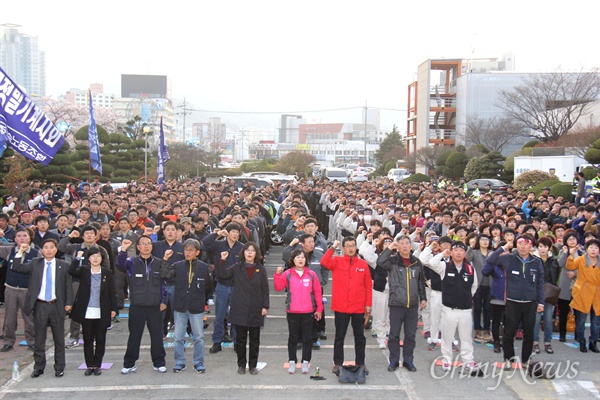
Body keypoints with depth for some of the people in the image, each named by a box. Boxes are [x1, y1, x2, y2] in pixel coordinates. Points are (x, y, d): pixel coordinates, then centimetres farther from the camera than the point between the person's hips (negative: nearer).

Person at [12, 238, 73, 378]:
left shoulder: (63, 266, 3)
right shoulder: (35, 264, 6)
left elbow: (68, 286, 3)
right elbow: (17, 268, -6)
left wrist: (69, 303, -5)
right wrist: (21, 252, -15)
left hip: (57, 306, -1)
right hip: (40, 306, 1)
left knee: (59, 339, 7)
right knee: (39, 338, 9)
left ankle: (59, 367, 17)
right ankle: (39, 366, 21)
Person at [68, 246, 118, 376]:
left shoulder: (108, 273, 3)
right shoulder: (84, 271, 4)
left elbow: (112, 292, 4)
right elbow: (71, 271, -16)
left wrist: (114, 308, 0)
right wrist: (78, 258, -20)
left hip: (102, 313, 0)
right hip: (86, 312, 0)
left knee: (100, 340, 6)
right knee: (87, 340, 8)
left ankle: (97, 365, 16)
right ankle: (90, 365, 17)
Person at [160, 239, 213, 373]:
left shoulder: (204, 267, -3)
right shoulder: (178, 266, -1)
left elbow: (209, 286, 8)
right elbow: (164, 275, -15)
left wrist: (198, 292, 4)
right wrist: (165, 259, -19)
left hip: (197, 308, -1)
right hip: (180, 306, 1)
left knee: (199, 337, 7)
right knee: (178, 337, 10)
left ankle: (198, 362, 21)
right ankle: (180, 362, 23)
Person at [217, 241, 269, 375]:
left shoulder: (260, 269, 3)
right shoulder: (237, 268, 4)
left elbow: (265, 289, 3)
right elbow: (221, 275, -4)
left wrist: (265, 306, -2)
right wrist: (222, 260, -14)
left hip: (256, 310, 0)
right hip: (240, 309, 0)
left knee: (254, 340, 7)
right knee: (240, 339, 6)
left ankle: (253, 365, 17)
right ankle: (241, 365, 18)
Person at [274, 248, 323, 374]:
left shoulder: (312, 274, 1)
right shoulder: (287, 274, 0)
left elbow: (318, 292, 4)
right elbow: (278, 287, -8)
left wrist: (319, 309, 4)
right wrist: (277, 274, -21)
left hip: (308, 312, 1)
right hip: (292, 312, 0)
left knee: (307, 337, 7)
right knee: (293, 337, 9)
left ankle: (305, 362, 17)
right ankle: (292, 362, 18)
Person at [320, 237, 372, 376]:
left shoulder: (363, 264, 2)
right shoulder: (337, 262, -1)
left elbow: (368, 286, 4)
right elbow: (324, 262, -21)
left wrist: (368, 304, 1)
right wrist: (332, 248, -20)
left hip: (358, 308, 2)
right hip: (341, 307, -1)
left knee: (360, 337, 11)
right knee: (339, 336, 8)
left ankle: (360, 363, 22)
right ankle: (337, 363, 17)